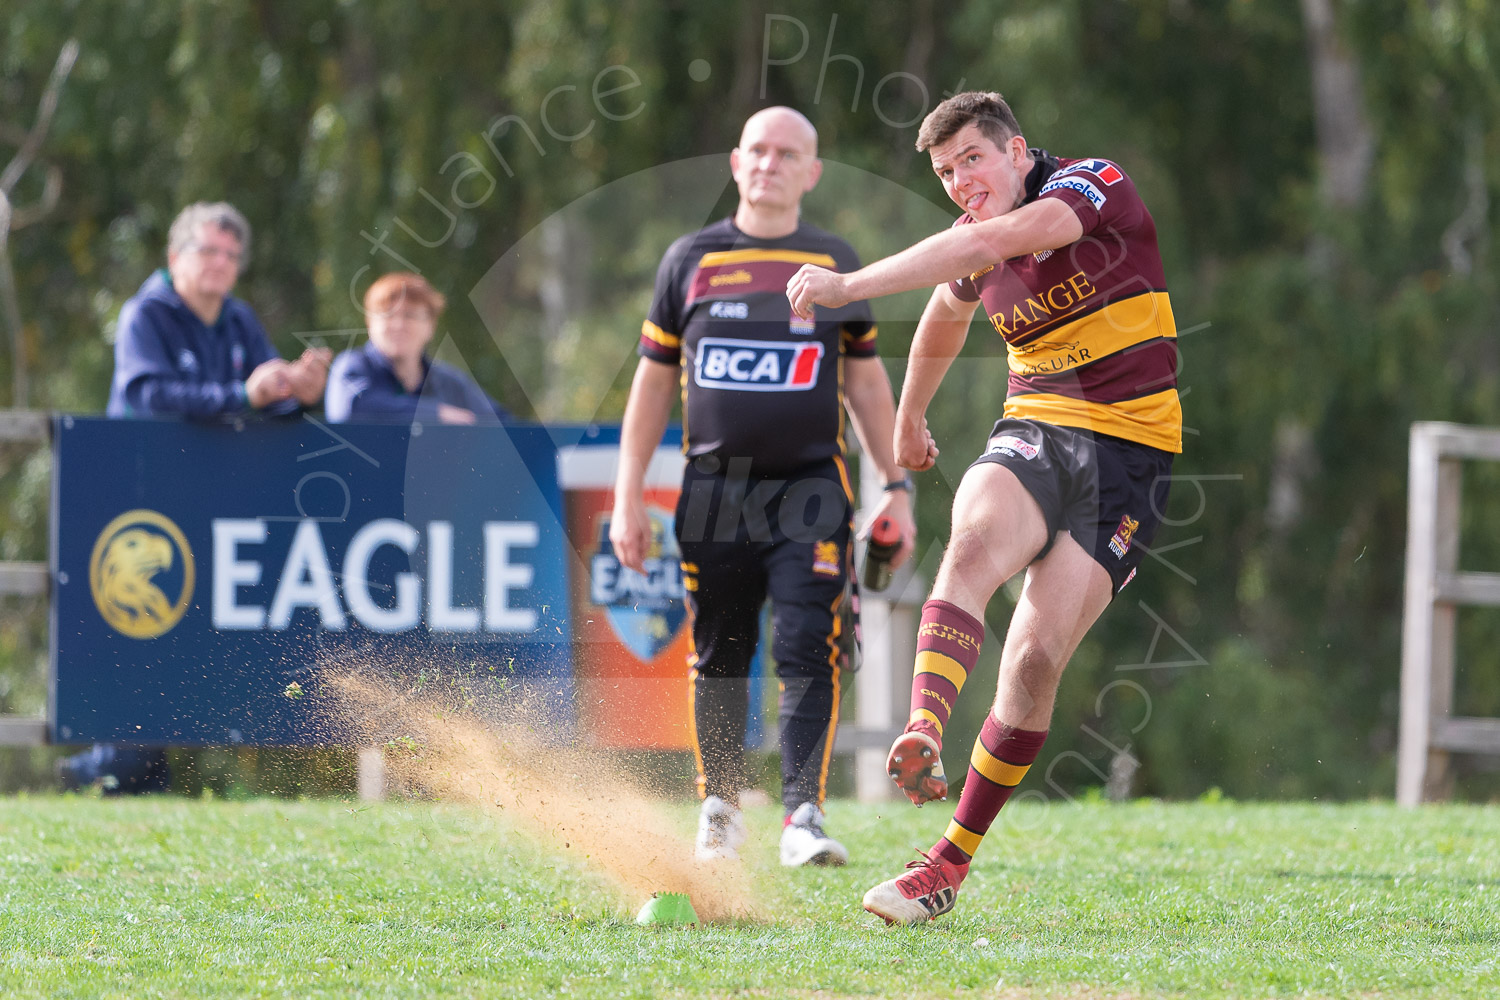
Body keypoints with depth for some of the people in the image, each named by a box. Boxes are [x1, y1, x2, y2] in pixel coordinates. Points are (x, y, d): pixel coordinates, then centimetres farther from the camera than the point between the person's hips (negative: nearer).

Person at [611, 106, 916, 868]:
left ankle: (803, 814, -13)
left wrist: (895, 487, 9)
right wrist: (627, 497, 6)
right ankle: (719, 805, 22)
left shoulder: (834, 264, 8)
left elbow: (865, 380, 15)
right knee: (718, 656, 6)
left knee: (808, 652, -12)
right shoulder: (690, 261, 7)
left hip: (809, 491, -1)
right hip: (713, 489, 1)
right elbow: (653, 382, 11)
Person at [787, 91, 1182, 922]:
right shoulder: (977, 248, 10)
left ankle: (951, 864, -4)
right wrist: (909, 415, 47)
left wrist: (850, 286, -33)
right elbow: (947, 309, 35)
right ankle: (923, 734, -53)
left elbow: (990, 242, -28)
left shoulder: (1093, 186, -12)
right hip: (1032, 431, 5)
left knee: (1036, 658, -14)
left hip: (1127, 454, -5)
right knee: (973, 546, -32)